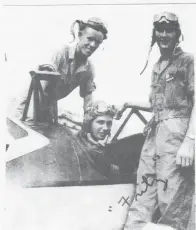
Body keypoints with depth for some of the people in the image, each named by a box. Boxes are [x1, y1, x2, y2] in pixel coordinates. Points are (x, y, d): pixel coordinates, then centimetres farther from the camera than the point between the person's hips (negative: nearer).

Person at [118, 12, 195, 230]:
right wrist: (133, 104, 17)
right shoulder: (157, 66, 20)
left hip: (175, 132, -7)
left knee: (171, 201, -6)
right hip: (154, 132, 7)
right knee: (143, 193, 7)